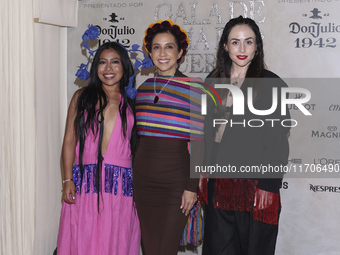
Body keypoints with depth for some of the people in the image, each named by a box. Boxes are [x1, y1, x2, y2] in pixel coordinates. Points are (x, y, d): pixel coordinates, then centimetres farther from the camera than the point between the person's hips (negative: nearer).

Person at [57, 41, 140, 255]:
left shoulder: (131, 103, 12)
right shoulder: (82, 97, 9)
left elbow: (138, 146, 10)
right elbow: (69, 141, 5)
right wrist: (68, 180, -4)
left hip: (122, 183, 1)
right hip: (85, 181, -1)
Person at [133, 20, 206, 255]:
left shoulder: (193, 87, -6)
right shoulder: (144, 87, 9)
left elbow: (198, 142, -7)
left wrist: (192, 186, -11)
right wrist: (133, 178, 13)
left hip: (175, 182, -5)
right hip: (143, 180, 5)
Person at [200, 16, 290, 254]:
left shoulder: (271, 84, -6)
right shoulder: (214, 81, 9)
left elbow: (279, 141, -9)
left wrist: (269, 187, -14)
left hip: (255, 181, -4)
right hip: (219, 182, 4)